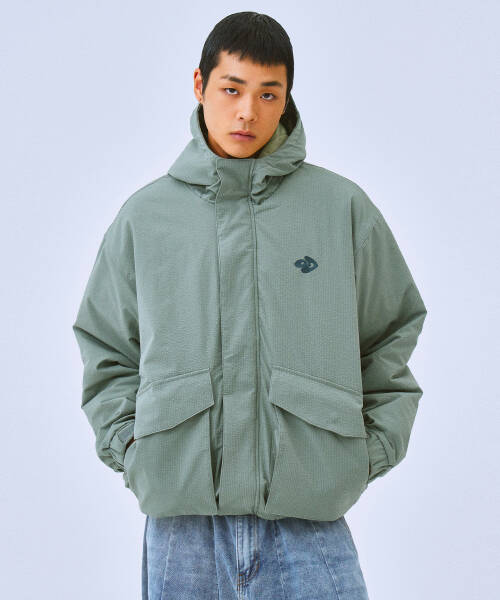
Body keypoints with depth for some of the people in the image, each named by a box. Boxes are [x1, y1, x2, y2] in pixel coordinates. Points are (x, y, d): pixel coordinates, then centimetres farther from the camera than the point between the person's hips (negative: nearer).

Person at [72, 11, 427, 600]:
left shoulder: (343, 206, 6)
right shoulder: (144, 216, 7)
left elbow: (394, 330, 13)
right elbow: (106, 347, 15)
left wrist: (371, 449, 5)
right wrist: (128, 445, 3)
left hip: (309, 516, 0)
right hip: (181, 518, 1)